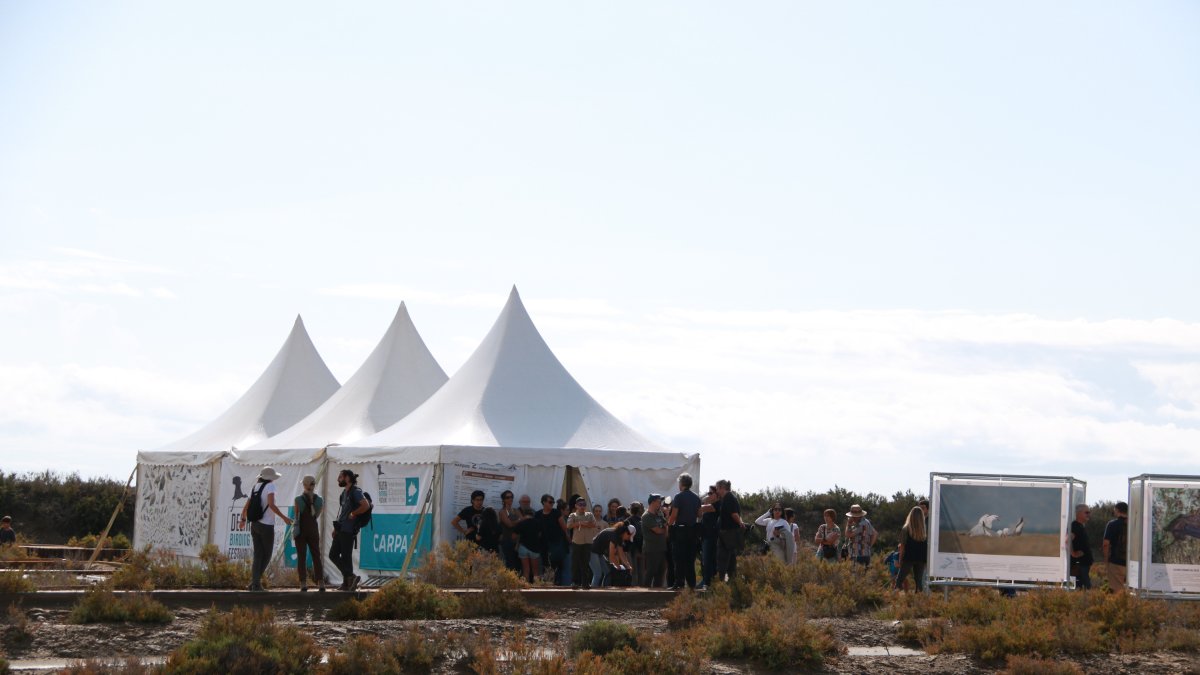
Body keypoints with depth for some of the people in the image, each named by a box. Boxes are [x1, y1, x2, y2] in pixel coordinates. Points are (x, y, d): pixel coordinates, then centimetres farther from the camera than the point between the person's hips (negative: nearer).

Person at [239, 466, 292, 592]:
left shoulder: (255, 487, 10)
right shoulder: (270, 486, -9)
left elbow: (246, 506, 17)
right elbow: (271, 504, -23)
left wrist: (243, 519, 33)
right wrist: (283, 517, -19)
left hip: (254, 525, 6)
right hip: (267, 525, -6)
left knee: (258, 555, 8)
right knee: (267, 555, 5)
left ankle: (255, 583, 0)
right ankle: (256, 581, -1)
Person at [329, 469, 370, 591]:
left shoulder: (355, 492, -12)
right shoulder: (344, 493, 17)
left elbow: (366, 506, -26)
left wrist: (353, 514, -16)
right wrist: (336, 528, 17)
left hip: (348, 531, -10)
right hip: (341, 530, 10)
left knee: (346, 557, -5)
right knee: (333, 555, 9)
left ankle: (348, 582, 2)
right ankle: (350, 577, 9)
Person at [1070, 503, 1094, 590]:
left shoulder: (1082, 526, 17)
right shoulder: (1074, 526, -15)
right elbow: (1068, 540, -31)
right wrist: (1073, 553, -25)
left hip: (1085, 562, 10)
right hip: (1078, 563, -10)